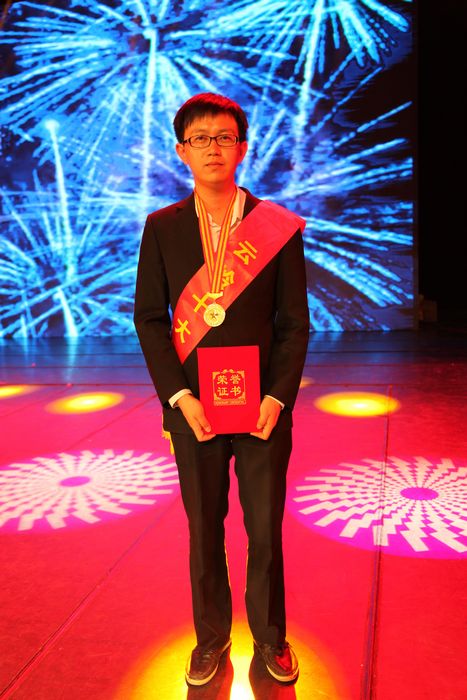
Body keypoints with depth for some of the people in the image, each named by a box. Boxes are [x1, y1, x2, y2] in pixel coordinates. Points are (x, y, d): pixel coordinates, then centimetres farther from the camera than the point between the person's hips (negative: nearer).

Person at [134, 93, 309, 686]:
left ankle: (270, 638, 33)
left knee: (266, 532, 11)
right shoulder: (161, 228, 2)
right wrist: (178, 396, -9)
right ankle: (211, 638, 34)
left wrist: (277, 397, -11)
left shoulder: (279, 227, -1)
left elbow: (294, 323, 0)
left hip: (264, 410, 0)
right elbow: (148, 318, 0)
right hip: (194, 409, 1)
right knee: (204, 532, 13)